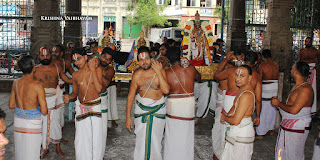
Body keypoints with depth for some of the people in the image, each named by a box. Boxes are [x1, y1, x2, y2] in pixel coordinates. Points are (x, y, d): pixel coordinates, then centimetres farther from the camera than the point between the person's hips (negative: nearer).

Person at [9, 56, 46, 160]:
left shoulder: (15, 83, -1)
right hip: (32, 122, -5)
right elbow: (44, 111, -15)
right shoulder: (37, 86, -17)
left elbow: (11, 105, 9)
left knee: (20, 151, 18)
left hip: (18, 120, 5)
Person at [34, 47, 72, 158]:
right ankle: (45, 149, 23)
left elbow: (67, 79, 11)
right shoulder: (36, 70, 0)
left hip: (55, 99, 0)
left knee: (56, 124, 6)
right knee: (43, 125, 5)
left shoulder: (57, 68, 3)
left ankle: (58, 148, 23)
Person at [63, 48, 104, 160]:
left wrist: (93, 69, -18)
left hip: (96, 105, -3)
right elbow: (75, 92, 15)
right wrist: (68, 97, -8)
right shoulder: (75, 75, 3)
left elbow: (98, 89, -19)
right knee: (81, 137, 3)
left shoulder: (97, 70, -7)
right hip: (81, 107, 3)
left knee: (97, 136, -1)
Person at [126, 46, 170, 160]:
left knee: (155, 139, 6)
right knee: (141, 139, 0)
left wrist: (158, 73, -24)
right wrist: (128, 117, -2)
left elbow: (166, 90, -22)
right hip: (141, 108, 1)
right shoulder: (137, 75, -8)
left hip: (158, 109, 0)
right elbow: (130, 96, -2)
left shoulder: (160, 71, -11)